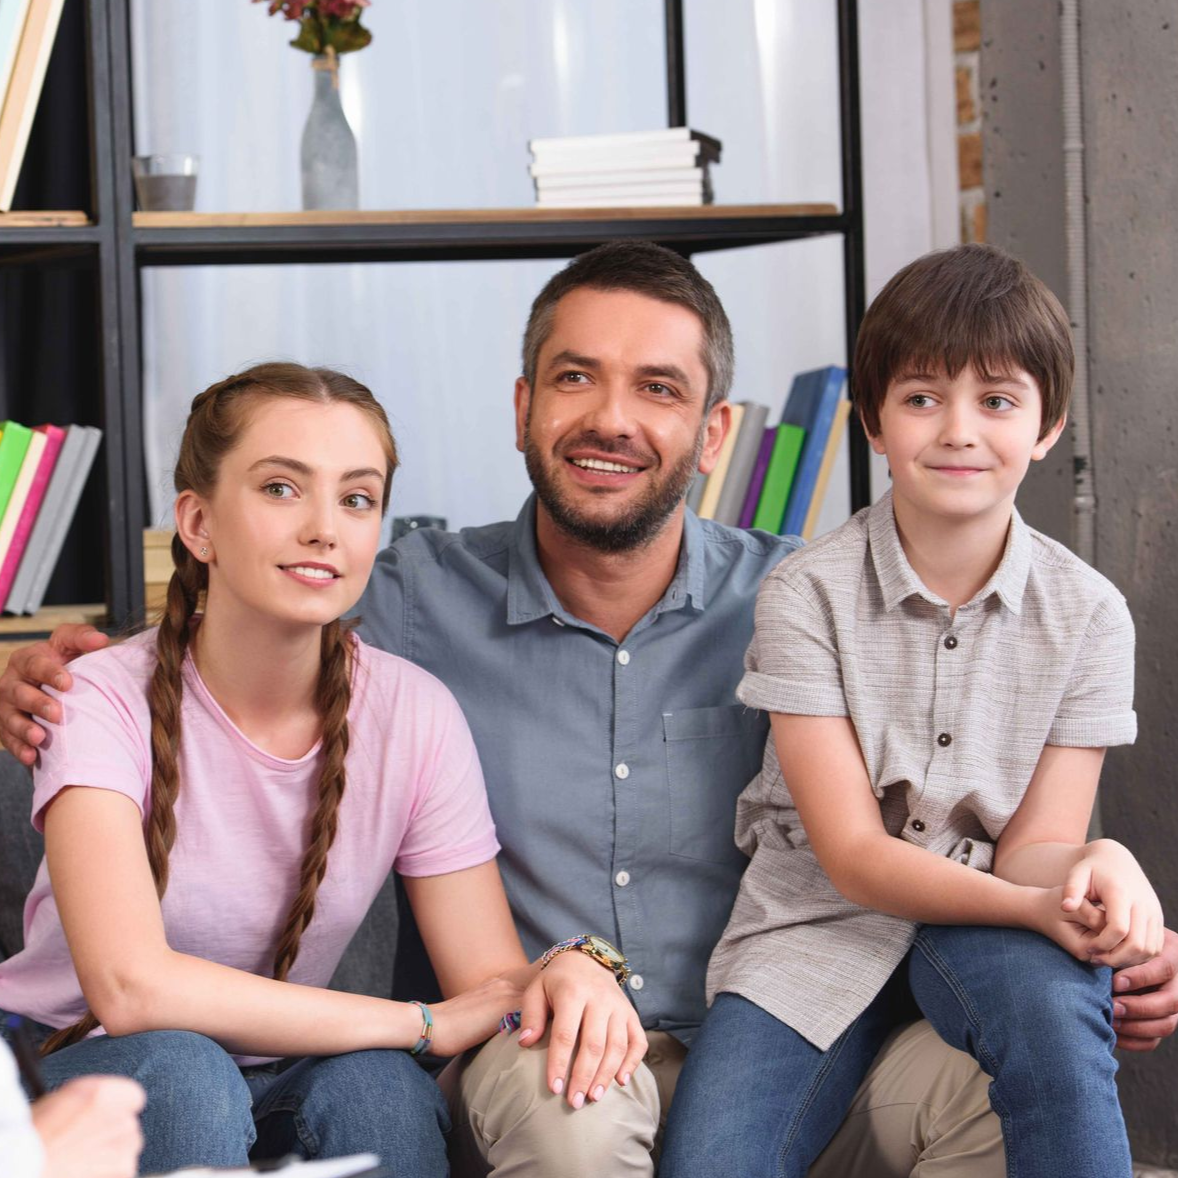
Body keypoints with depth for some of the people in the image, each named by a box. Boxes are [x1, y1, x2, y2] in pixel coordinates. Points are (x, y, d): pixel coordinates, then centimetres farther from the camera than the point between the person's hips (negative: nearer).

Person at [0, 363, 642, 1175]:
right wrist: (423, 1024, -28)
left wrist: (570, 969, -35)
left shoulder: (412, 714, -8)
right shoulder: (108, 701, -18)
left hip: (282, 1077, 2)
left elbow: (493, 979, -9)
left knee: (377, 1085, -31)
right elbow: (129, 986, -32)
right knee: (179, 1072, -35)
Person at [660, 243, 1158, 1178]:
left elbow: (1035, 845, -4)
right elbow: (852, 852, -13)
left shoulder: (1087, 614, -3)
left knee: (1053, 1006, -36)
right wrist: (1033, 905, -29)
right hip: (818, 921, 0)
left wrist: (1093, 865, -30)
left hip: (986, 916, 1)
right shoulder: (807, 595, -9)